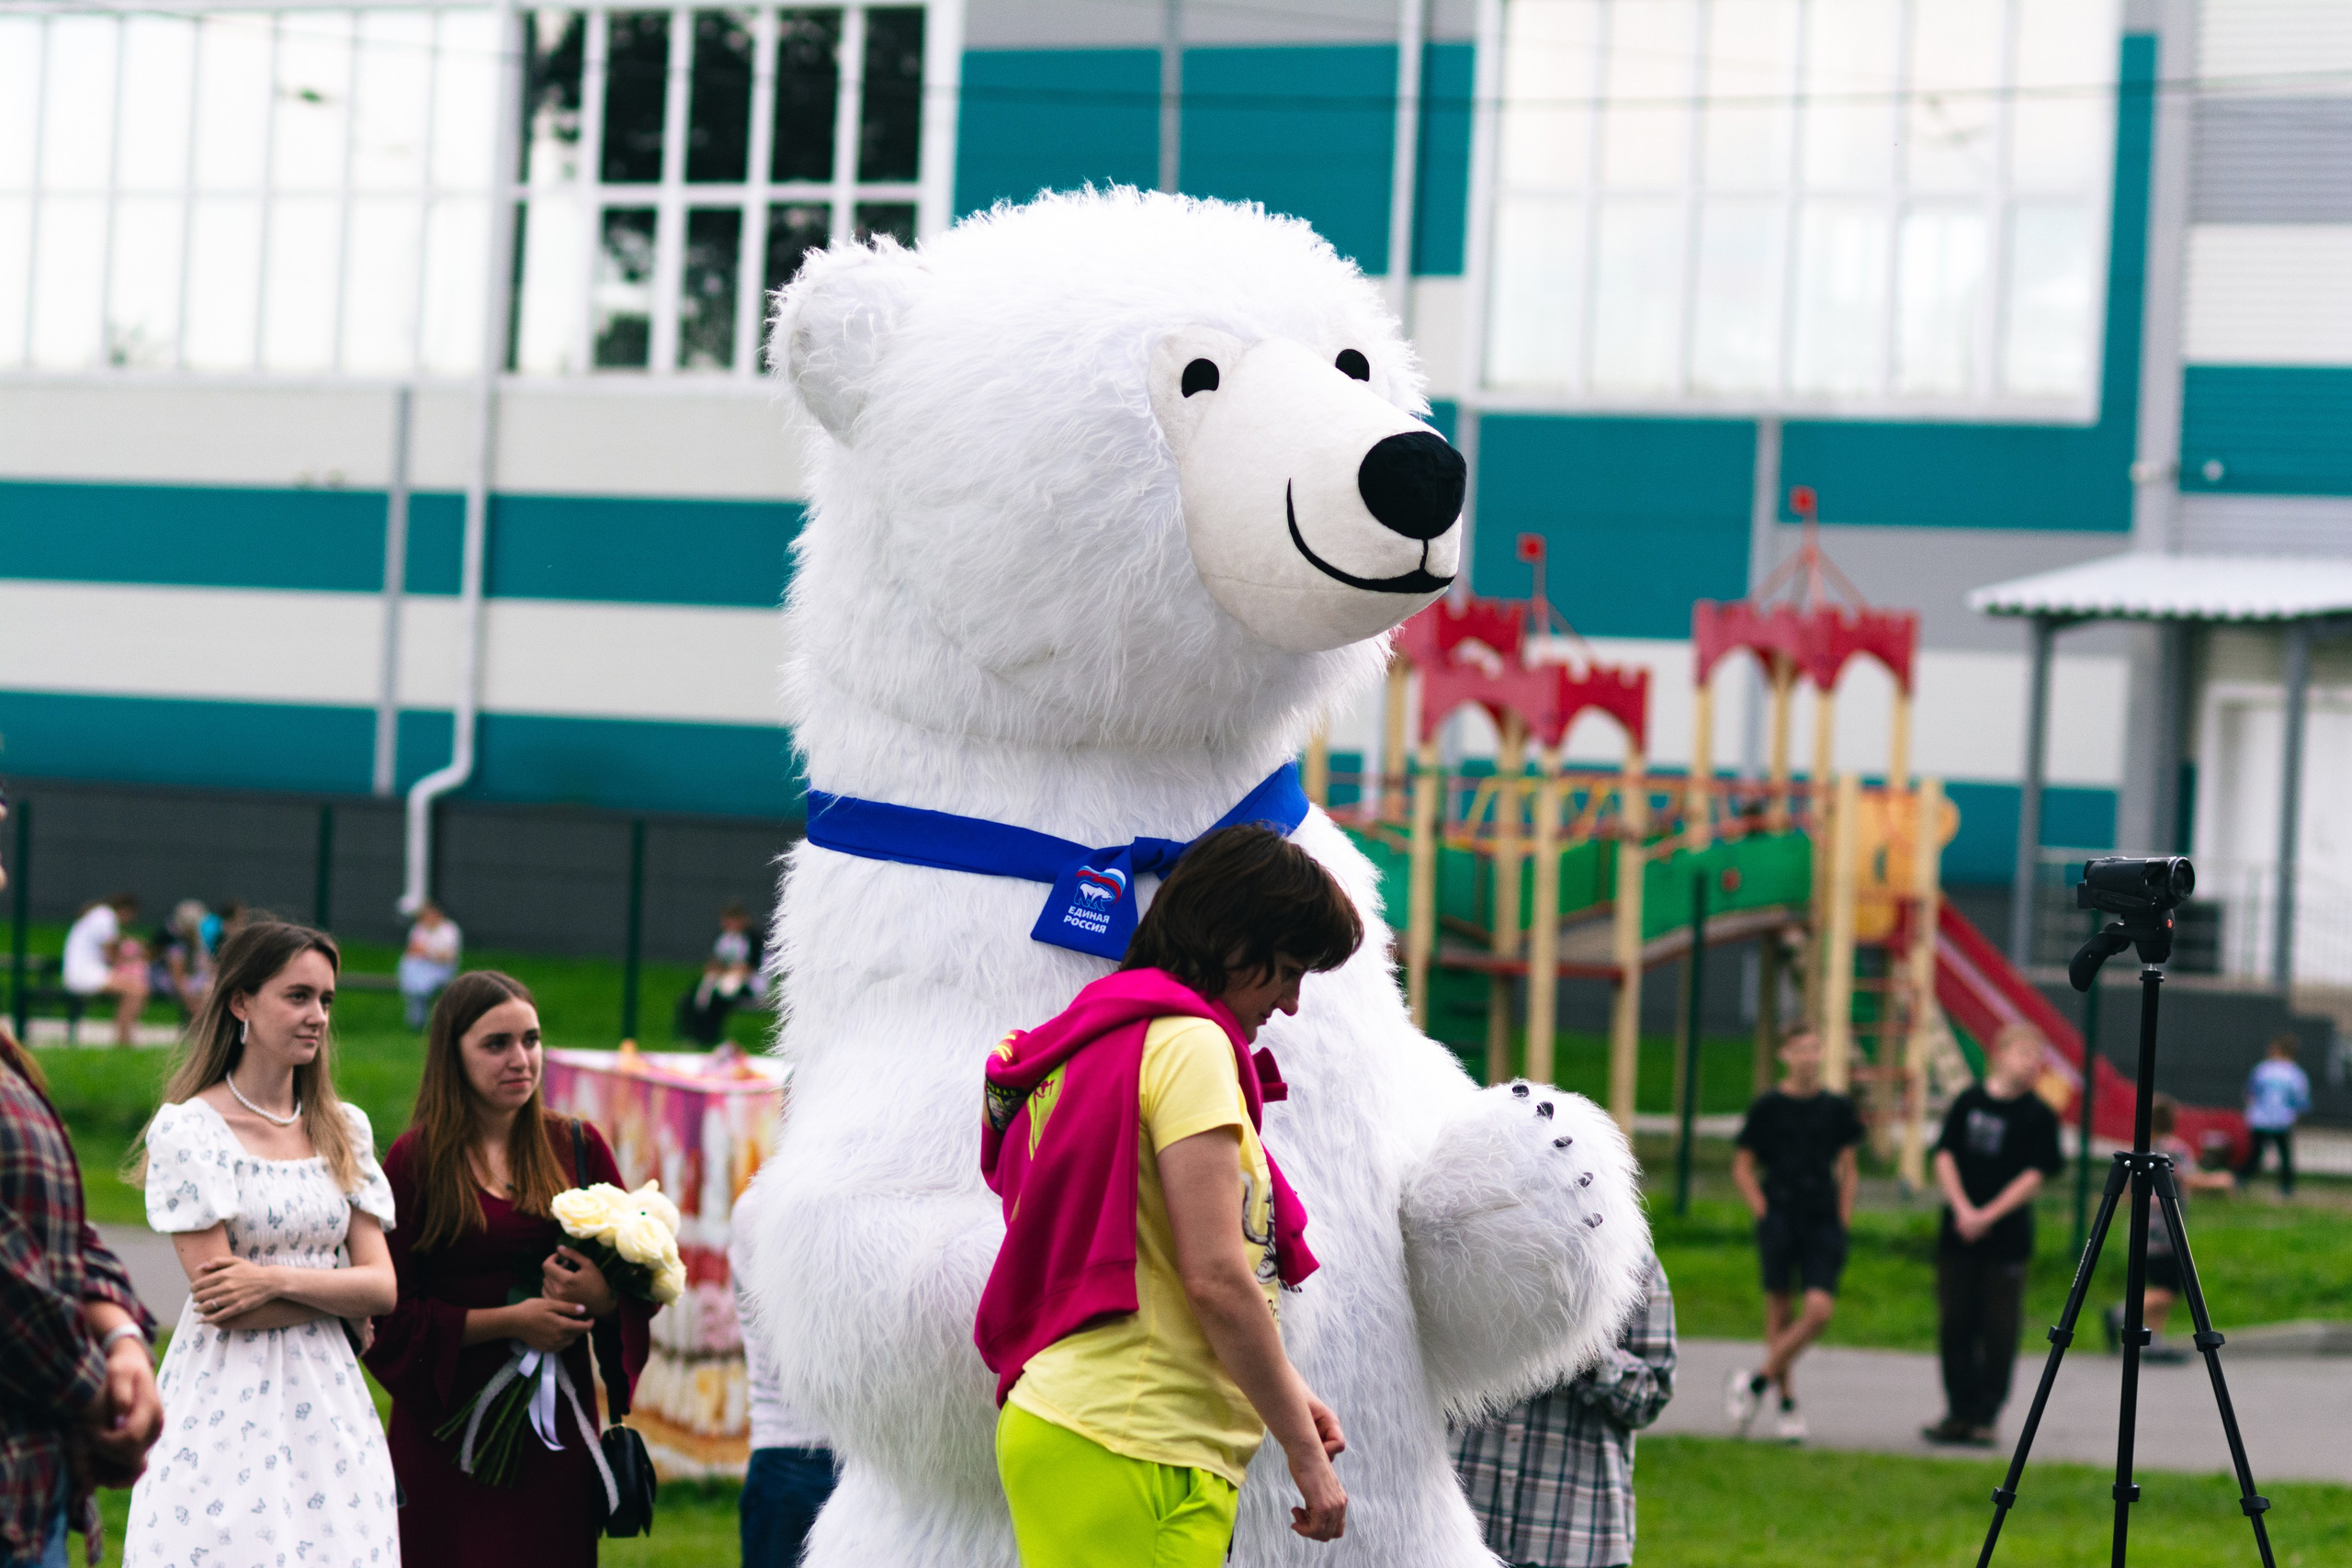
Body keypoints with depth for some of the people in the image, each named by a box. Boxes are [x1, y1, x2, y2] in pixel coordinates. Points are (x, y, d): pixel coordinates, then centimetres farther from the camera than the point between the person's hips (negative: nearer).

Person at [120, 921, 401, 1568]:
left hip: (328, 1405, 5)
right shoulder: (189, 1128, -5)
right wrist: (338, 1302, -4)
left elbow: (382, 1287, 4)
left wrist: (279, 1279, -11)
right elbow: (220, 1304, -11)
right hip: (228, 1409, -5)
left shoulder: (345, 1129, 11)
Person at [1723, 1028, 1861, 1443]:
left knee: (1820, 1310, -13)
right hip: (1779, 1219, -2)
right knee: (1779, 1313, -1)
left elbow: (1848, 1167, 18)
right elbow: (1741, 1167, 7)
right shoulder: (1767, 1107, 3)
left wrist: (1843, 1217, 8)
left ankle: (1756, 1380, 2)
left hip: (1823, 1222, 2)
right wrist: (1762, 1210, -4)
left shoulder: (1837, 1108, 9)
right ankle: (1787, 1404, 12)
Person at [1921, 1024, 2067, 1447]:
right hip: (1958, 1233, 3)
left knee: (1999, 1329, -2)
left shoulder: (2039, 1115, -1)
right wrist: (1963, 1209, -10)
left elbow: (2034, 1175, -6)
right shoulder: (1968, 1101, 6)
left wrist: (1988, 1216, -13)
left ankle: (1986, 1416, 4)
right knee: (1956, 1324, 5)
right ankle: (1960, 1413, 14)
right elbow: (1945, 1157, 3)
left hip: (2007, 1236, -3)